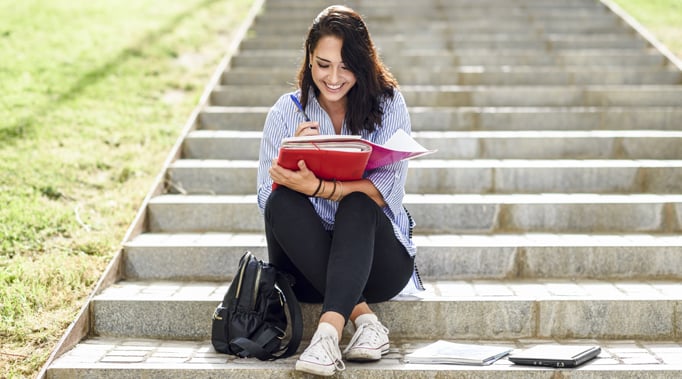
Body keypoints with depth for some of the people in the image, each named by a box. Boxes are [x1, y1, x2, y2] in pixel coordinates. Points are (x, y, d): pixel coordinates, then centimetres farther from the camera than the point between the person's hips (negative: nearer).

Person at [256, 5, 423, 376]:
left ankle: (328, 331, -44)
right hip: (306, 264, 2)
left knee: (357, 204, -31)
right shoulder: (286, 112, 1)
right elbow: (267, 199, -6)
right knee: (283, 202, -27)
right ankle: (364, 317, -31)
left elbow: (387, 189, -16)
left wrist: (316, 187, -31)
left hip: (376, 257, -1)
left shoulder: (387, 104, -3)